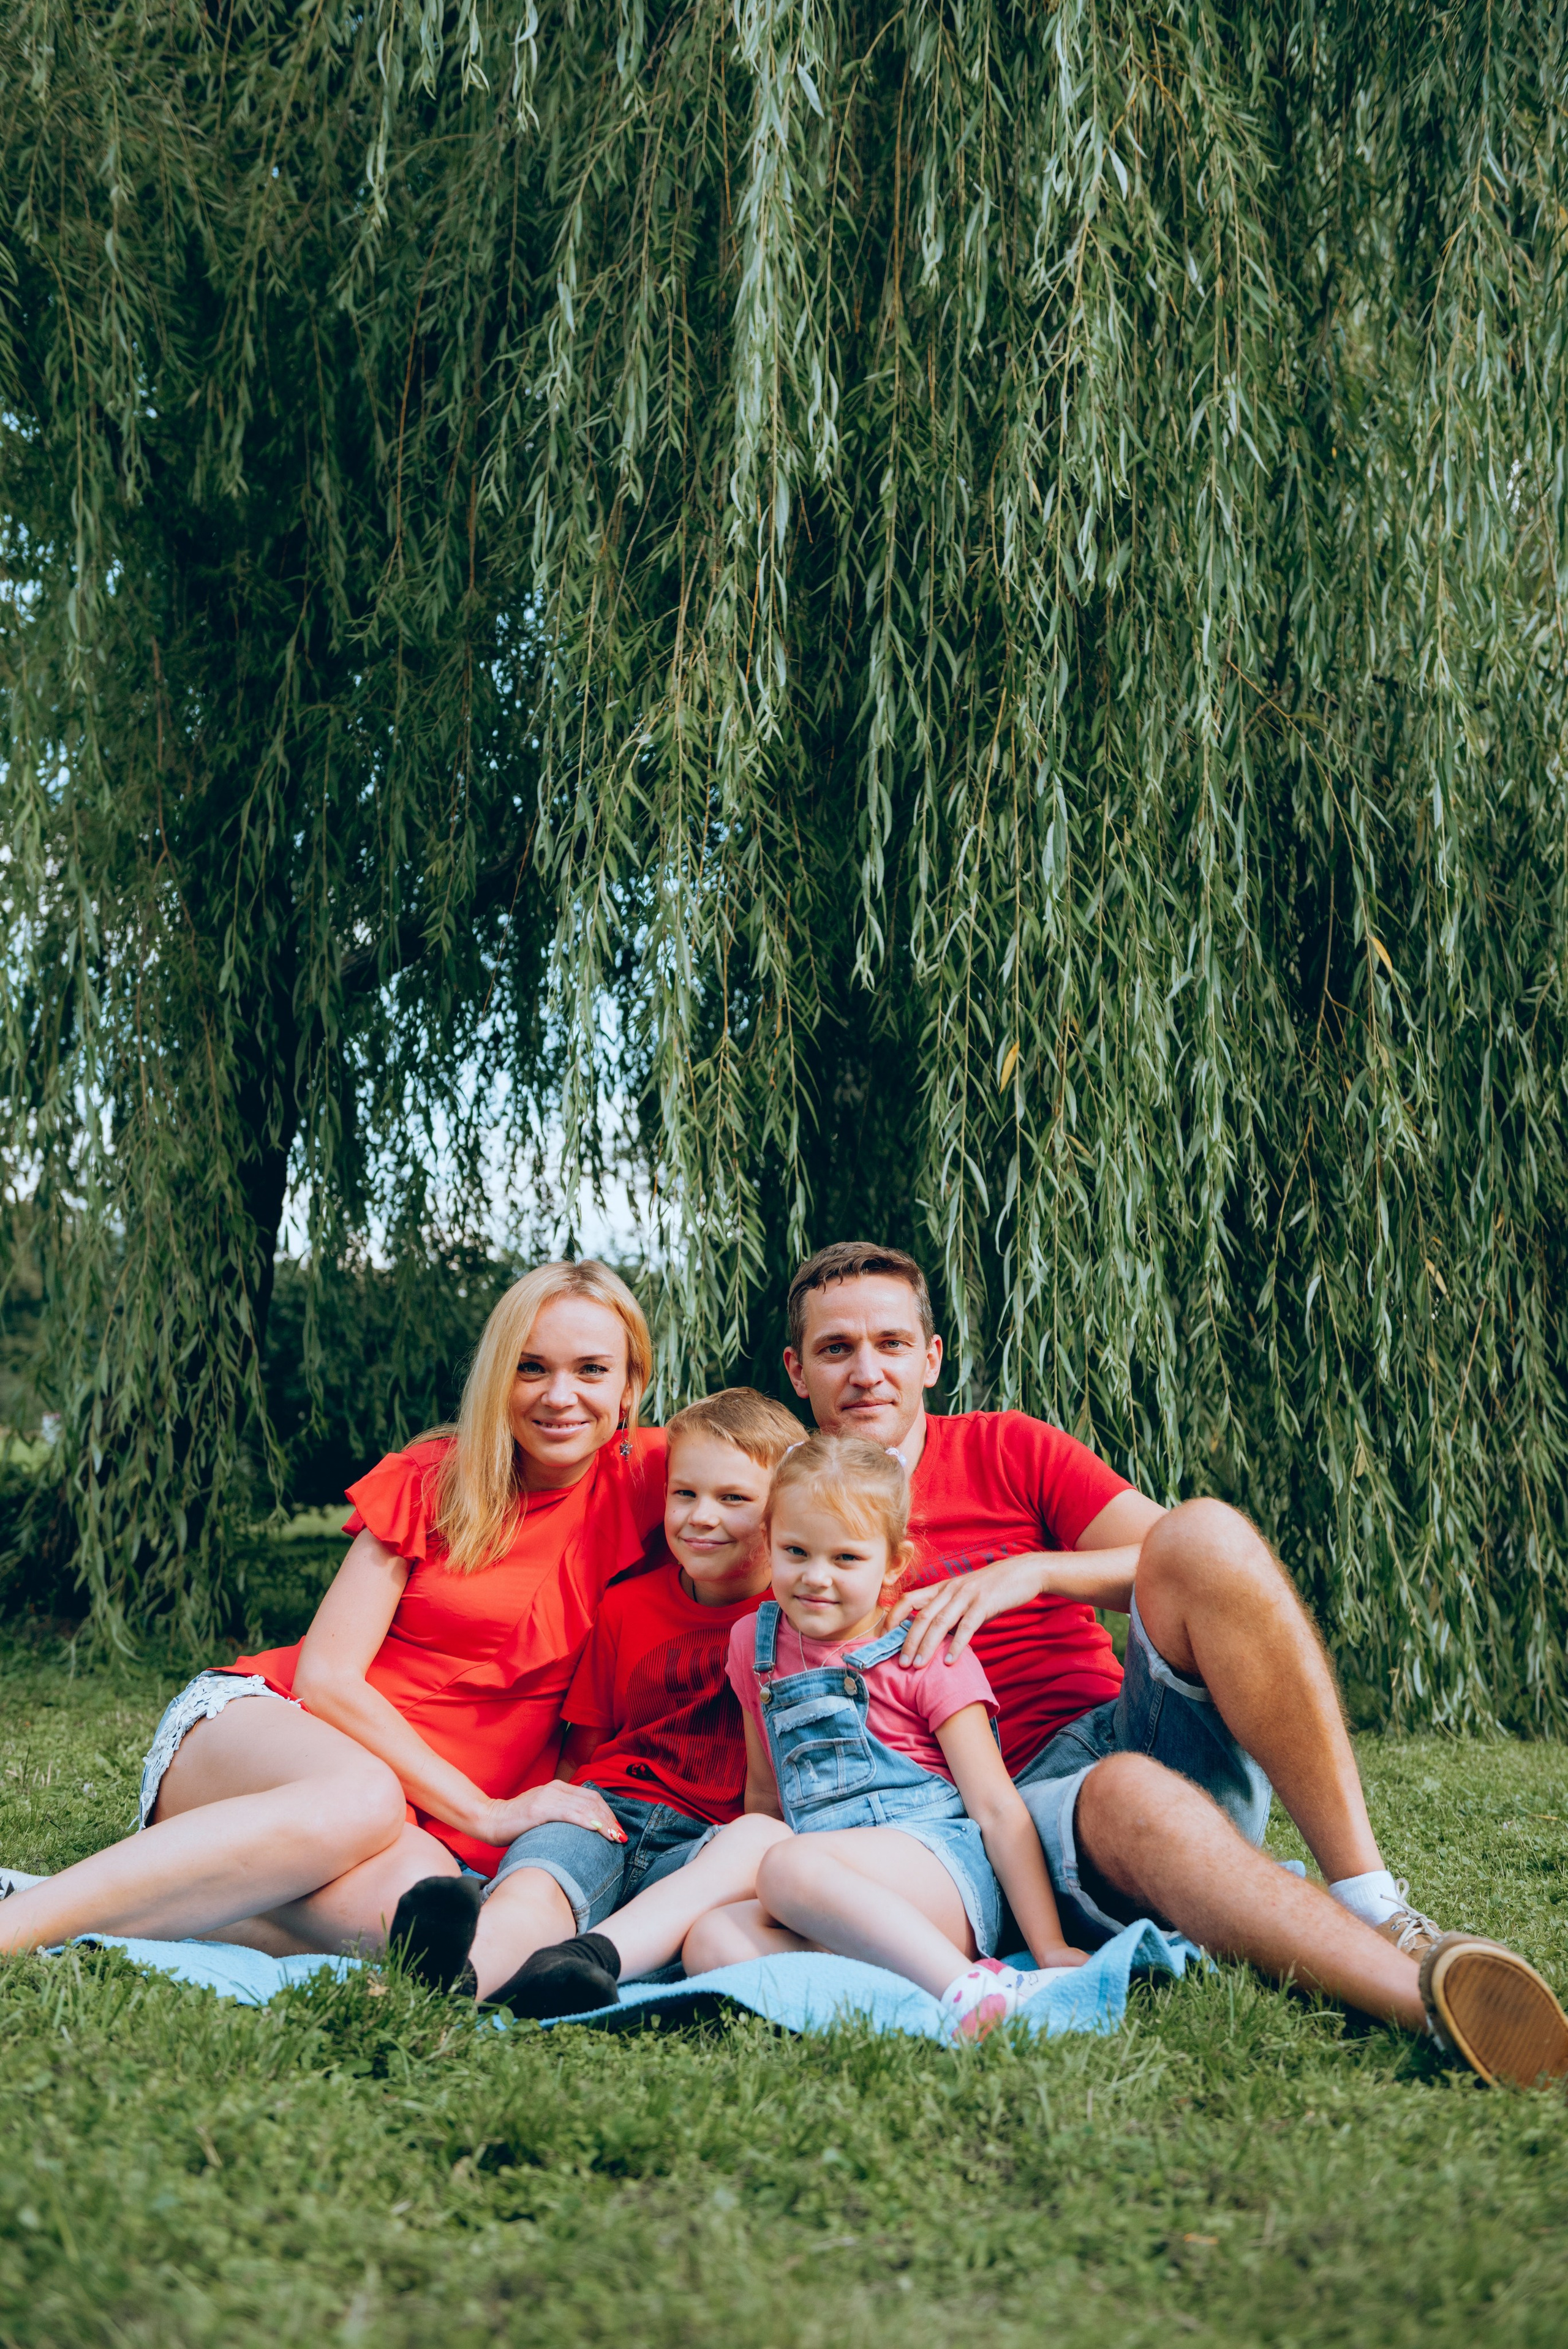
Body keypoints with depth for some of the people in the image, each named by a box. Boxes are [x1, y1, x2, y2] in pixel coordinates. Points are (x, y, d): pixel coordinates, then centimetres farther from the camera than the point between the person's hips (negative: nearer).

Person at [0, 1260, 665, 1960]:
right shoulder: (427, 1481, -1)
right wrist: (488, 1814, -14)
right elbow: (326, 1676, -7)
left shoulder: (636, 1482, 4)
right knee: (359, 1800, -40)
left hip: (423, 1827, 2)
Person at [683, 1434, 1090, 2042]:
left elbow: (998, 1809, -4)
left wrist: (1049, 1948, -11)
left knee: (791, 1868, -34)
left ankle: (969, 1987, -38)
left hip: (943, 1864, -5)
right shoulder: (755, 1644, 15)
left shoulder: (926, 1655, 1)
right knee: (710, 1942, -24)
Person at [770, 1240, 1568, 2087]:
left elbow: (1191, 1562, 2)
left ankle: (1376, 1910, -31)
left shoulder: (1005, 1450, 13)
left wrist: (1033, 1572, -12)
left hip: (1140, 1732, 3)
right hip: (1011, 1811, -2)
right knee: (1128, 1795, -39)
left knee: (1204, 1530, -26)